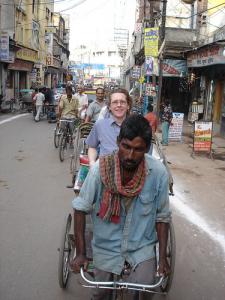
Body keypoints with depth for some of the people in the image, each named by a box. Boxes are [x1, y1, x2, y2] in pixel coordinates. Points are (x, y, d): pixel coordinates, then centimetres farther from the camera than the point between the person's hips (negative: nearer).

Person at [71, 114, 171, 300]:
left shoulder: (158, 172, -19)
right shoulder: (100, 168, -23)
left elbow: (162, 217, -5)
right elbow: (81, 208, -11)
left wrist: (163, 257, -5)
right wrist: (80, 253, -11)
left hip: (142, 246, 0)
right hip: (106, 245, 0)